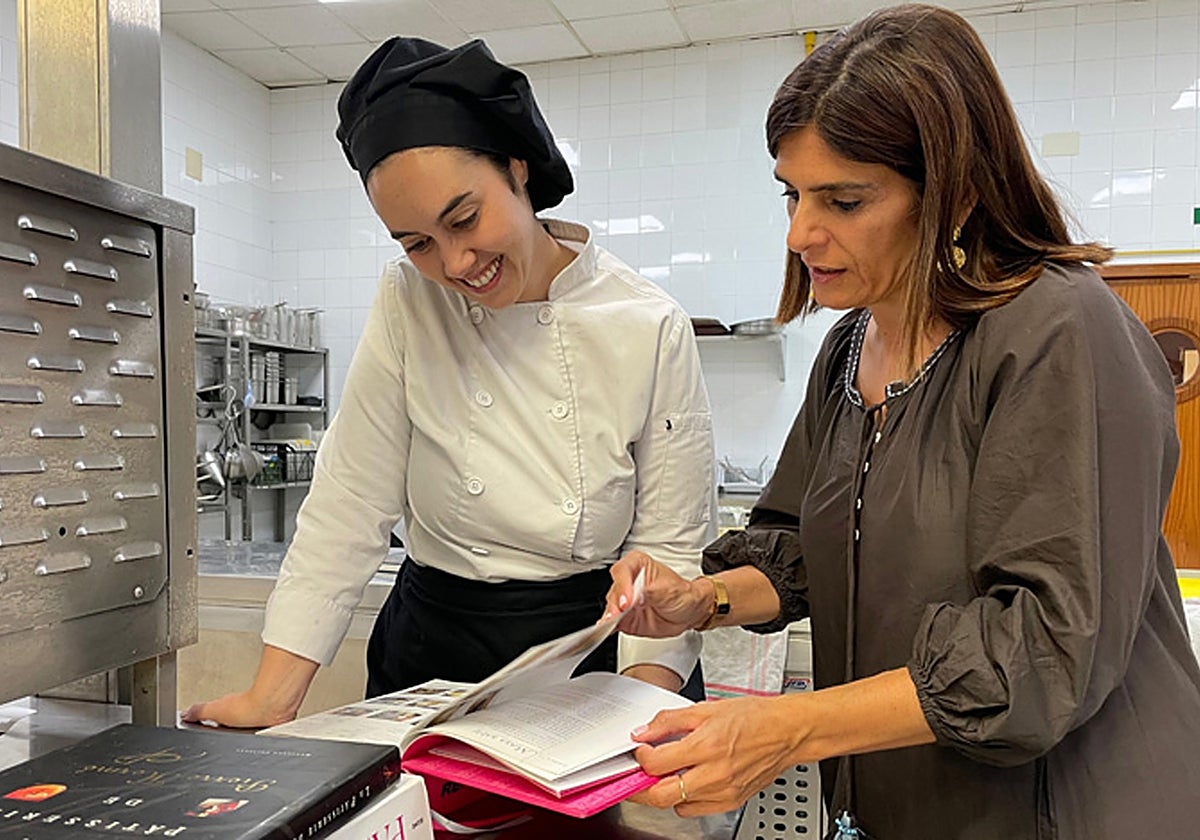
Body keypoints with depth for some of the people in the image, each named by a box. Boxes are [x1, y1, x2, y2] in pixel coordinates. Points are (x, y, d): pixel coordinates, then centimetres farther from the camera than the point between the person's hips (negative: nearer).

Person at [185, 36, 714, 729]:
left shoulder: (652, 328, -10)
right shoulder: (408, 306, -5)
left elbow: (672, 546, -7)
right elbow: (348, 511, -5)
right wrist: (271, 698, -10)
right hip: (432, 657, 1)